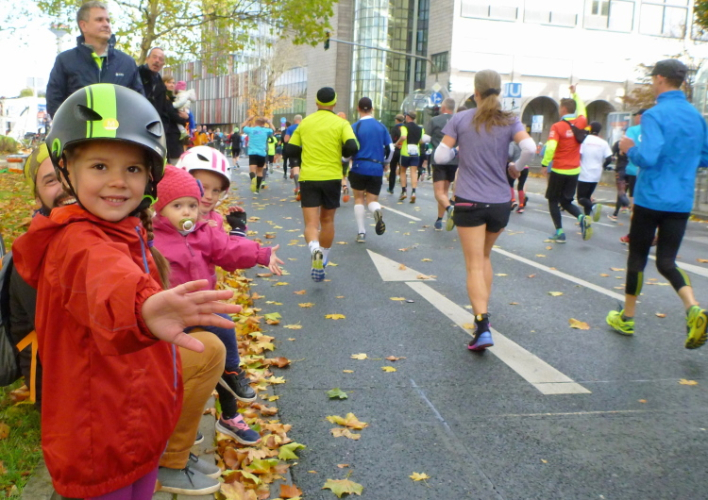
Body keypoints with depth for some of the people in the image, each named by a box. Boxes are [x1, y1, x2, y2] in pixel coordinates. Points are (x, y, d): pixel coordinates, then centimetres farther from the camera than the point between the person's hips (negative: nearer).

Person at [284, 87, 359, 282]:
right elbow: (352, 148, -13)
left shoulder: (305, 123, 7)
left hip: (308, 177, 1)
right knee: (327, 220, 15)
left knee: (311, 223, -2)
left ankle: (315, 249, -32)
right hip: (332, 177, -1)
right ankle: (321, 263, 23)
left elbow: (291, 150, 7)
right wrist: (341, 153, 8)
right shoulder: (340, 123, -1)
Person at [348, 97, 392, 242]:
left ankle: (361, 232, 9)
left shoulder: (355, 127, -6)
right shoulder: (381, 126, 5)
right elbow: (390, 148, 8)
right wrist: (384, 161, 26)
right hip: (377, 169, 2)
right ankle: (377, 210, -26)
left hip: (359, 167, -2)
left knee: (359, 198, 13)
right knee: (372, 199, 12)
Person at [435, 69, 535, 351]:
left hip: (469, 202, -2)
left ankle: (483, 325, -18)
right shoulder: (509, 121, 2)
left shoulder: (460, 119, -1)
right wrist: (516, 168, 3)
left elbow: (440, 157, -5)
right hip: (500, 203, 3)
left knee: (475, 265, -2)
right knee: (485, 257, 23)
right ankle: (483, 313, 27)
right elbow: (529, 148, -15)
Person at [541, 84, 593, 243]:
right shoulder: (580, 123, 2)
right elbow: (581, 110, 25)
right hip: (574, 171, 5)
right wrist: (575, 94, 36)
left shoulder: (557, 126, -13)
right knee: (566, 201, 16)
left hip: (559, 170, -5)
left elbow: (550, 147, -24)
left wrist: (544, 164, -13)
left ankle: (559, 232, 6)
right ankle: (582, 218, -11)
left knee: (553, 201, 11)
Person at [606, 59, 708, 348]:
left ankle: (627, 318, 22)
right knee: (666, 261, 10)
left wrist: (629, 149, -3)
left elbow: (647, 157, -23)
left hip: (650, 200, -5)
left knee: (637, 258, 9)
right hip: (681, 202, 5)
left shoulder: (655, 115, -12)